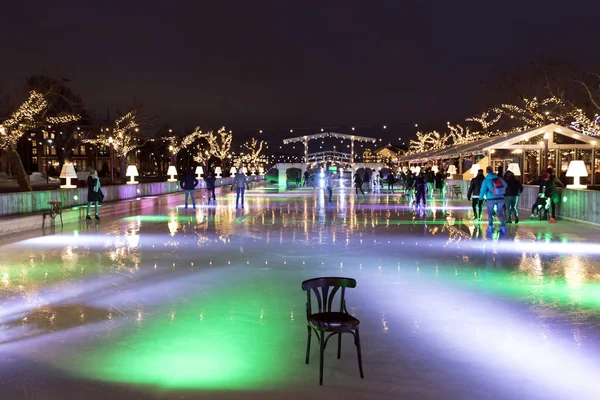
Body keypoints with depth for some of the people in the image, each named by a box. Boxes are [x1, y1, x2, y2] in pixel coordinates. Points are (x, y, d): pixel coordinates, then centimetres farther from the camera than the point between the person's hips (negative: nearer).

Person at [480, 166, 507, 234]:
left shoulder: (486, 180, -10)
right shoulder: (499, 178, 2)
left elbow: (483, 190, -10)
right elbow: (505, 185, 19)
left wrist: (480, 197, 10)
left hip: (491, 199, -3)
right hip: (500, 198, 3)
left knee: (490, 213, 15)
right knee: (500, 213, 13)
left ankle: (490, 227, 10)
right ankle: (503, 227, 3)